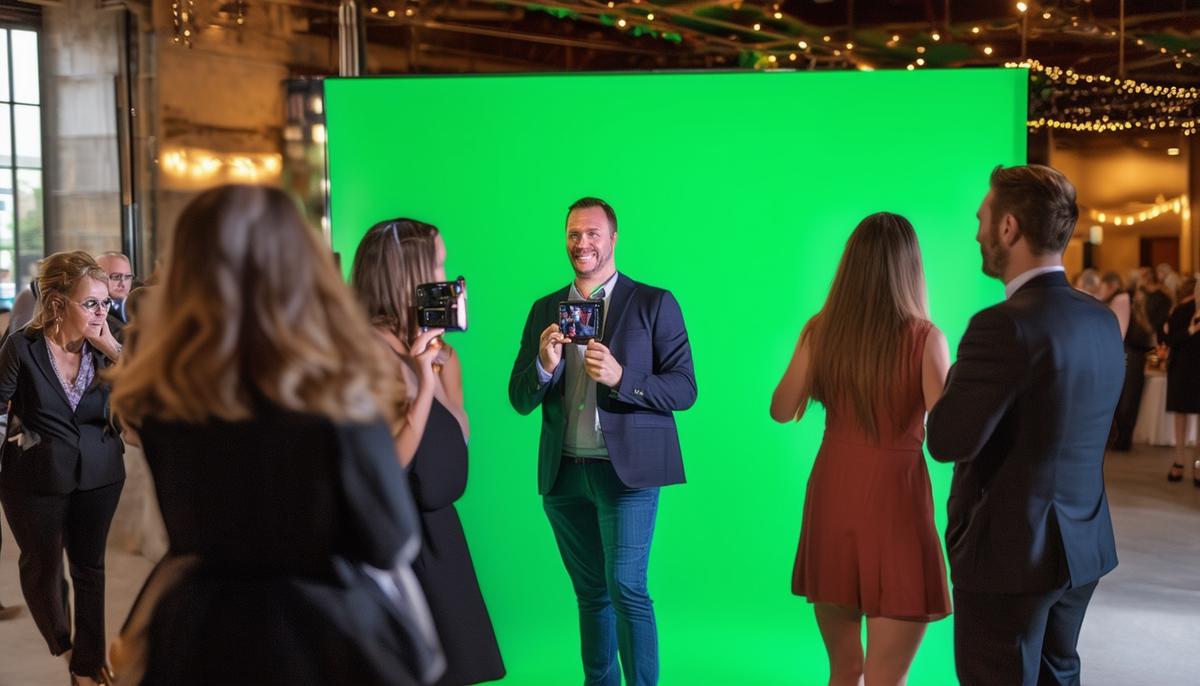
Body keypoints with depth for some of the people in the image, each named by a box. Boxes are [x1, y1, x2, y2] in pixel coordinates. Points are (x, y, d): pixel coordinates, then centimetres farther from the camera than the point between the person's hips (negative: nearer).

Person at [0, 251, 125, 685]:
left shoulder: (106, 348, -7)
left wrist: (112, 349, -24)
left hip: (98, 475, 2)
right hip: (36, 479, -2)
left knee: (90, 568, 11)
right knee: (43, 565, 16)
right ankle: (60, 642, 44)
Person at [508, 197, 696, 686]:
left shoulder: (654, 304, -1)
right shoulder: (545, 309, 11)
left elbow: (684, 389, -5)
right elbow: (520, 400, 9)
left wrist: (621, 378, -21)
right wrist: (545, 364, -13)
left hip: (626, 470, -4)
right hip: (563, 474, 4)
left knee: (626, 589, -10)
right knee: (591, 592, 13)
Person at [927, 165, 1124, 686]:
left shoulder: (1006, 325, -22)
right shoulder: (1103, 321, 5)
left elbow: (947, 442, -22)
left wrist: (957, 377, -4)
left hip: (1010, 552, -8)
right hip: (1085, 546, 8)